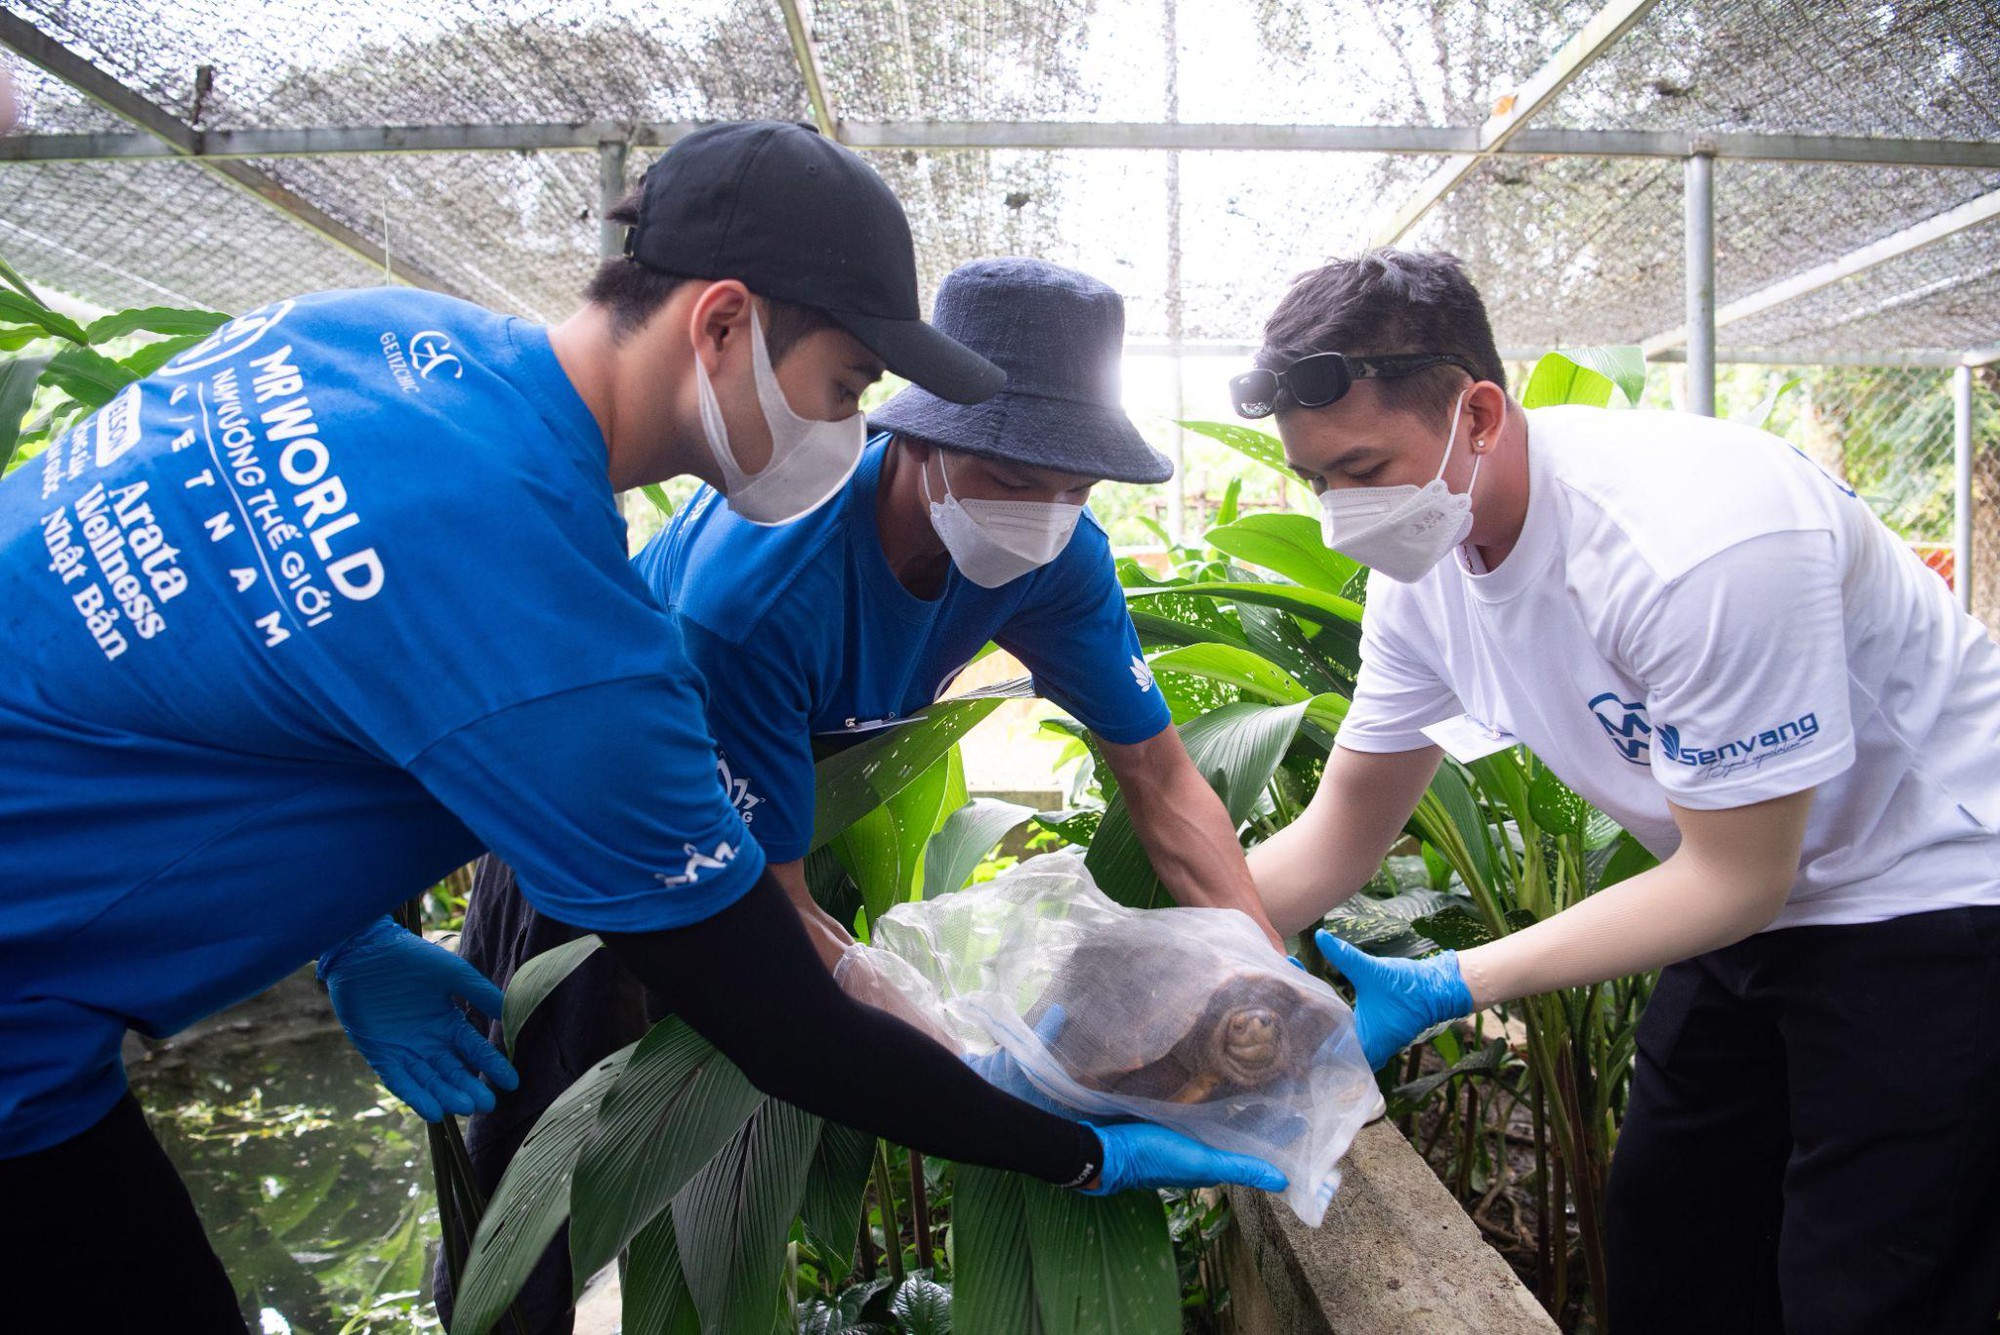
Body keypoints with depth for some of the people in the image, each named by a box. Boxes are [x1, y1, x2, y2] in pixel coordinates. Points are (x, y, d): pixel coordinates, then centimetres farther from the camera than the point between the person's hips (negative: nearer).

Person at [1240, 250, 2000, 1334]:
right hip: (1747, 901, 7)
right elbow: (1344, 829, -3)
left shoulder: (1697, 545, -34)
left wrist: (1449, 987, -30)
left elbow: (1736, 879, -26)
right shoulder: (1422, 566, -10)